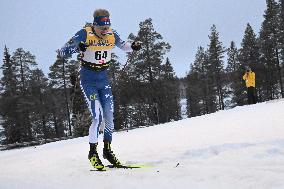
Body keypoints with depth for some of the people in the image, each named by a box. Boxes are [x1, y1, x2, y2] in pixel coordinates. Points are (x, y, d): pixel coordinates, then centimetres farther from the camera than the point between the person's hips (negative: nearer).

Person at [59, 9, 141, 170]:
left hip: (104, 79, 4)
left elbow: (123, 46, 16)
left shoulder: (112, 35, -5)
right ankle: (93, 152, 0)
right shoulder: (84, 34, -17)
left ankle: (107, 149, 19)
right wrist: (77, 47, -38)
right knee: (98, 116, -15)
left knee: (109, 116, 1)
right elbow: (62, 52, -18)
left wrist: (133, 46, -6)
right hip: (88, 80, -4)